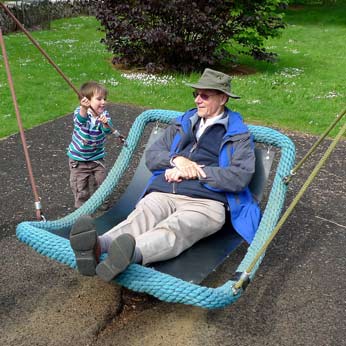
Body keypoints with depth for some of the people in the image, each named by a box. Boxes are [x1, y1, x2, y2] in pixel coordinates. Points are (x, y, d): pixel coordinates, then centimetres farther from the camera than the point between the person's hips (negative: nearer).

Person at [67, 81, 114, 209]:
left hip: (97, 157, 3)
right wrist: (84, 108, -67)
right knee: (80, 184, 6)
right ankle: (81, 204, 28)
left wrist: (105, 124, -49)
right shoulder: (80, 112, -21)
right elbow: (80, 120, -46)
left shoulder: (104, 114, -11)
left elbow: (108, 131, -25)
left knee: (100, 180, 10)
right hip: (78, 158, -3)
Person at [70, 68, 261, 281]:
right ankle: (97, 247, -58)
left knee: (173, 229, -37)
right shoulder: (183, 123, 28)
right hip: (162, 194, 4)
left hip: (205, 202, -3)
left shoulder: (238, 135, 12)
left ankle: (130, 254, -65)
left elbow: (240, 177, -4)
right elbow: (151, 156, 20)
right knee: (138, 219, -30)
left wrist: (194, 172, -6)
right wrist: (176, 159, -3)